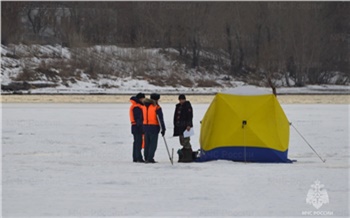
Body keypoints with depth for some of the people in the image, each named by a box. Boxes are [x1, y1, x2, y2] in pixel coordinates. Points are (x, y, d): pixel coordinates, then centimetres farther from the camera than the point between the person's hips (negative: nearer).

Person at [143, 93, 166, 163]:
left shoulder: (145, 106, 9)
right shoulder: (156, 107, -10)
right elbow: (160, 119, -10)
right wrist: (163, 129, -7)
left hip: (145, 126, 6)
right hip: (154, 127, -6)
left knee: (147, 143, 12)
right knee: (153, 143, -3)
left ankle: (146, 158, 13)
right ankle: (150, 158, -8)